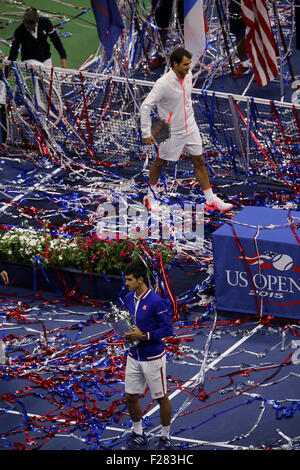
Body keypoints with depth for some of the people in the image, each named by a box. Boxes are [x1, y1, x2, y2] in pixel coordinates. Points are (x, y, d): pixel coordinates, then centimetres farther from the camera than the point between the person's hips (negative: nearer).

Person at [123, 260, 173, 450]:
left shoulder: (156, 302, -21)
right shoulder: (129, 298, 2)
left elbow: (168, 329, -18)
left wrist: (144, 335, -24)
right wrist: (127, 333, -3)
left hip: (153, 358, -7)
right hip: (134, 357, 7)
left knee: (161, 398, 8)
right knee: (131, 397, 12)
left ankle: (166, 437, 24)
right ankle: (138, 435, 30)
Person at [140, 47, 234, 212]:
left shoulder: (188, 75, -4)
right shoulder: (163, 83, -25)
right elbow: (145, 106, -22)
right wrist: (146, 133, -22)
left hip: (190, 128, 6)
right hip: (171, 131, -6)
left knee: (199, 161, 8)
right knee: (160, 162, 12)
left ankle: (211, 201, 14)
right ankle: (151, 197, 33)